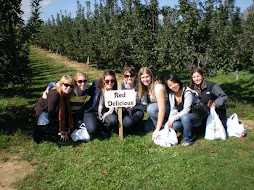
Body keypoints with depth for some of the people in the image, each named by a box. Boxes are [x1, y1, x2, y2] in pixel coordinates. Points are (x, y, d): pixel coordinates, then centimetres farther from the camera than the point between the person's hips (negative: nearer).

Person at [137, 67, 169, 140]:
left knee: (151, 108, -34)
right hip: (155, 108, 7)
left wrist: (157, 130, -34)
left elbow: (162, 109, -32)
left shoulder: (158, 87, -27)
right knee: (147, 128, -12)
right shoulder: (143, 88, -5)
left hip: (167, 109, -7)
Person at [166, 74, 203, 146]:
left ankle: (188, 140, -19)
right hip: (181, 118, 5)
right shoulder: (171, 94, 2)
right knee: (174, 125, -27)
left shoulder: (187, 92, -18)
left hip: (196, 117, -5)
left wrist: (173, 118, -27)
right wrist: (169, 121, -16)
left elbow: (186, 110, -23)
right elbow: (173, 110, 2)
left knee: (184, 117, -37)